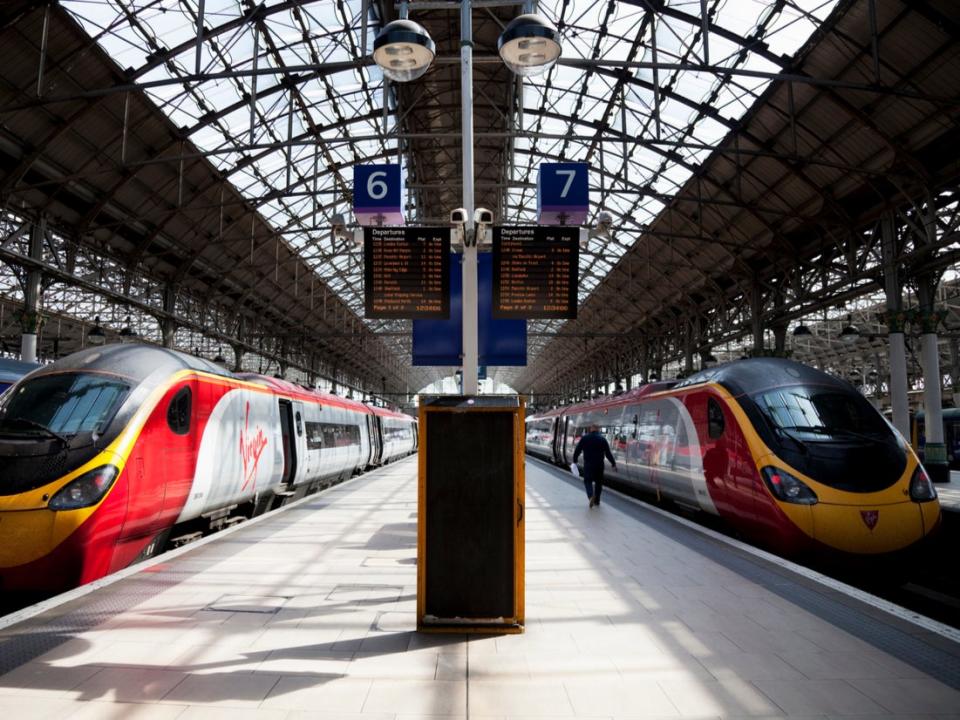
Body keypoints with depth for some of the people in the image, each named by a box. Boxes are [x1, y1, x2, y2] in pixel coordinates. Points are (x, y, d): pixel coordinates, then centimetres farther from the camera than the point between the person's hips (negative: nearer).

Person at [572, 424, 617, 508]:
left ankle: (591, 495, -21)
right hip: (599, 465, 1)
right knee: (598, 482, 15)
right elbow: (608, 453, -2)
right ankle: (597, 500, 19)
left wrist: (575, 461, 13)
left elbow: (577, 450, 2)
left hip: (588, 465, -1)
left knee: (587, 481, 5)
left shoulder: (584, 438, 0)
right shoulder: (602, 439, 0)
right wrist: (614, 464, 4)